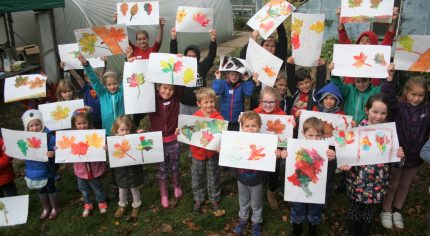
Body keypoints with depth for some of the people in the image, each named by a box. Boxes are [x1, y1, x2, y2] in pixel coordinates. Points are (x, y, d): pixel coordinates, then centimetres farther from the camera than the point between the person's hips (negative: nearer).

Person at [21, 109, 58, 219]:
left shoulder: (49, 136, -23)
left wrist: (53, 154, -46)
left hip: (47, 169, -5)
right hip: (33, 170, 5)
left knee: (50, 188, 16)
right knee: (41, 189, 22)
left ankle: (54, 208, 37)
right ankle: (45, 208, 43)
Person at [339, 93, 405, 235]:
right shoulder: (358, 128, -12)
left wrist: (399, 155, -14)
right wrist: (346, 164, -27)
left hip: (378, 181, 2)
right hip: (359, 179, -2)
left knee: (371, 209, 19)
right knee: (354, 207, 14)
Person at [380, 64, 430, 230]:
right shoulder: (399, 107, -14)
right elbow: (387, 95, -28)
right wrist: (390, 77, -38)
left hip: (415, 155, 3)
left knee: (405, 185, 20)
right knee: (392, 184, 14)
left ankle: (397, 210, 39)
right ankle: (386, 211, 32)